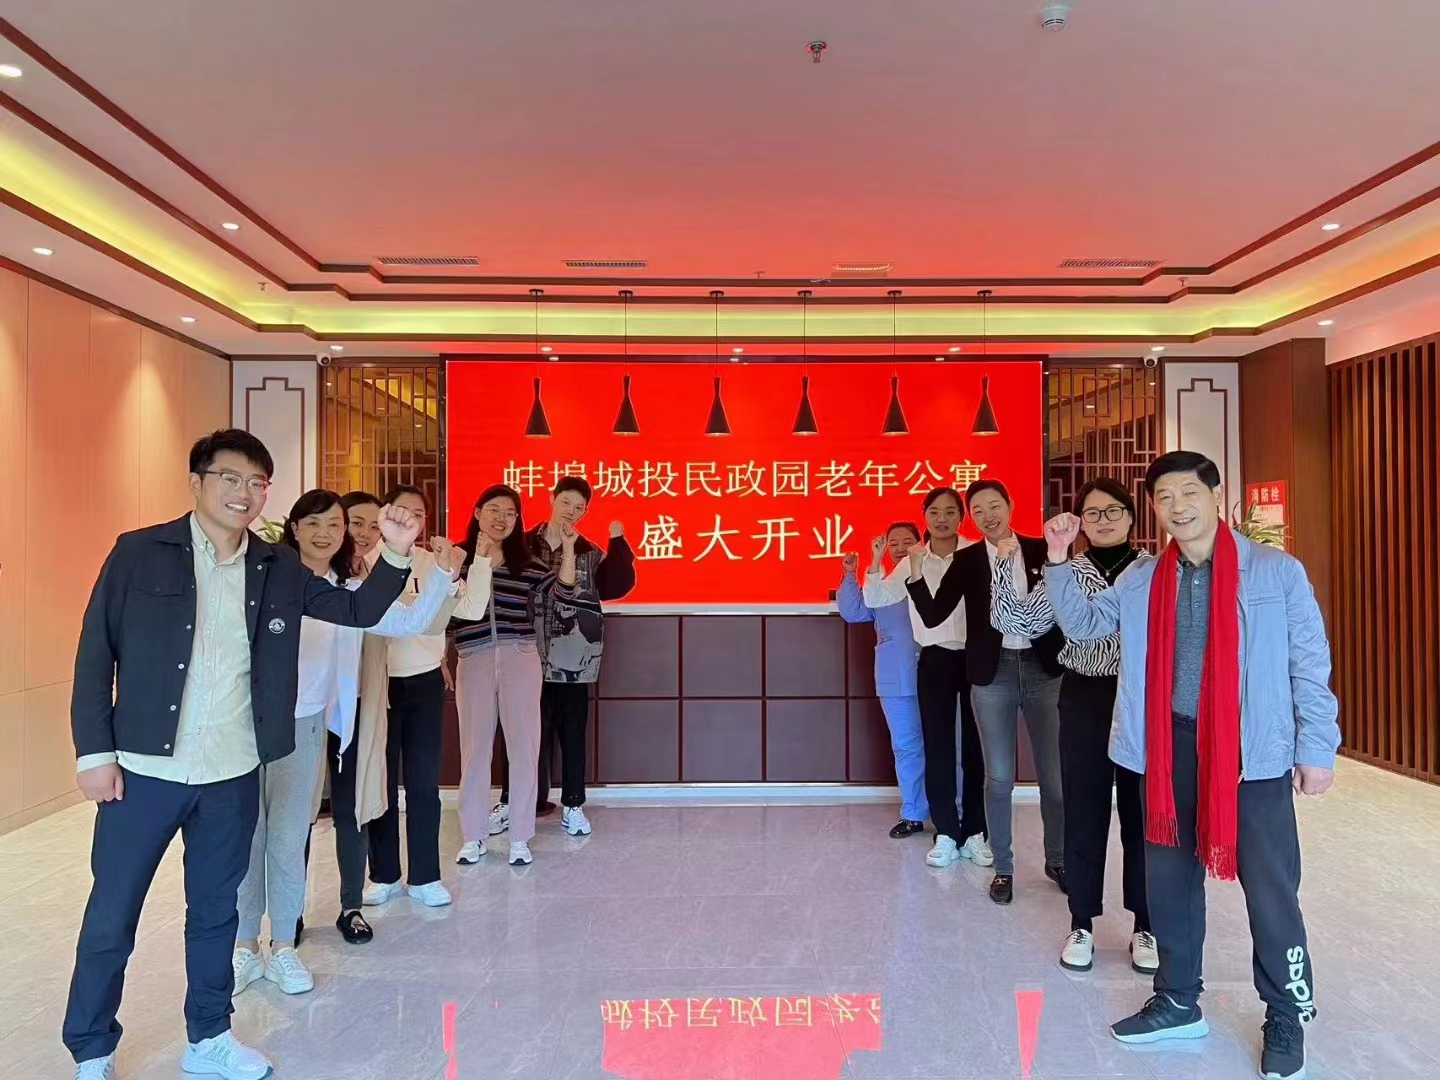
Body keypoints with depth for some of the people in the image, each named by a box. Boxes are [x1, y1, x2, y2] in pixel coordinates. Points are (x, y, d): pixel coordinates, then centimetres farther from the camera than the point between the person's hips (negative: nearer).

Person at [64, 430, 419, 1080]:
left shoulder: (277, 569, 3)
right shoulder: (140, 553, -6)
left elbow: (359, 611, 5)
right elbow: (95, 654, -4)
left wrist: (395, 555, -12)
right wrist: (94, 751, -8)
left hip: (233, 775, 3)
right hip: (143, 768, -3)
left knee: (216, 910, 16)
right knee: (111, 917, 10)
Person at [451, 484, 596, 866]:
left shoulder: (527, 561, 6)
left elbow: (562, 597, -3)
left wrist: (568, 550, -9)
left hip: (521, 659, 1)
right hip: (475, 660, -1)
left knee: (523, 746, 4)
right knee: (475, 747, 7)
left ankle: (520, 839, 16)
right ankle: (473, 837, 20)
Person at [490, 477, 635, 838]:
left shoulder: (590, 553, 7)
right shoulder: (524, 546, 1)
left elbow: (617, 586, -5)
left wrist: (618, 543, -8)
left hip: (573, 659, 2)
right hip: (531, 657, -1)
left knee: (573, 734, 9)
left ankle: (572, 805, 21)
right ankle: (511, 802, 21)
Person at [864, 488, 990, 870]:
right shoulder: (913, 562, 5)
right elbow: (874, 600, 7)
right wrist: (875, 564, -6)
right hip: (936, 660, 2)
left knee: (976, 744, 6)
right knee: (938, 746, 5)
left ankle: (975, 832, 19)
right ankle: (946, 833, 16)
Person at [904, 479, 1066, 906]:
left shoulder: (1040, 549, 0)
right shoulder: (967, 560, 1)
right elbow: (933, 616, -6)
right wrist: (915, 570, -18)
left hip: (1043, 668, 0)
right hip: (992, 672, 0)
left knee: (1055, 773, 9)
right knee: (999, 777, 6)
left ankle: (1057, 861, 29)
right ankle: (1003, 868, 22)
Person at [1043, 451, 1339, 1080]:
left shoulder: (1277, 571, -5)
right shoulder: (1142, 579, 5)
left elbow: (1310, 665, -3)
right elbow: (1083, 622, 12)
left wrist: (1317, 749, -5)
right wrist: (1058, 560, -1)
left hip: (1253, 750, -4)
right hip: (1169, 747, 4)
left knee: (1270, 890, 5)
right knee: (1168, 878, 14)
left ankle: (1287, 1022, 25)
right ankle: (1178, 1002, 32)